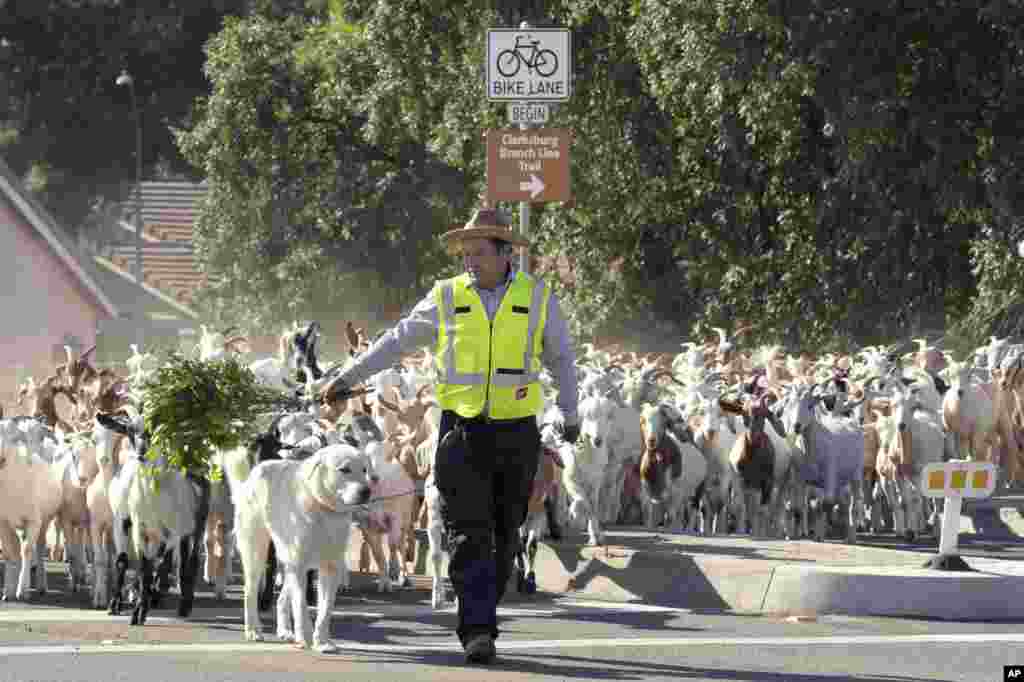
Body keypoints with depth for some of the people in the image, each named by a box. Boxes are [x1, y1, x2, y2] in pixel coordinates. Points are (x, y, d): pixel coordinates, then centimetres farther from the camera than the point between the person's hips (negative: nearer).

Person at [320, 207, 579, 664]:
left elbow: (560, 357, 16)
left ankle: (480, 618, 19)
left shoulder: (537, 297, 4)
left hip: (517, 432, 1)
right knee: (468, 533, -9)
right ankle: (478, 630, -11)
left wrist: (569, 413, 16)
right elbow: (398, 341, 10)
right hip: (462, 430, -1)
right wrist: (349, 377, 9)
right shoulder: (447, 297, 4)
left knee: (504, 535, 6)